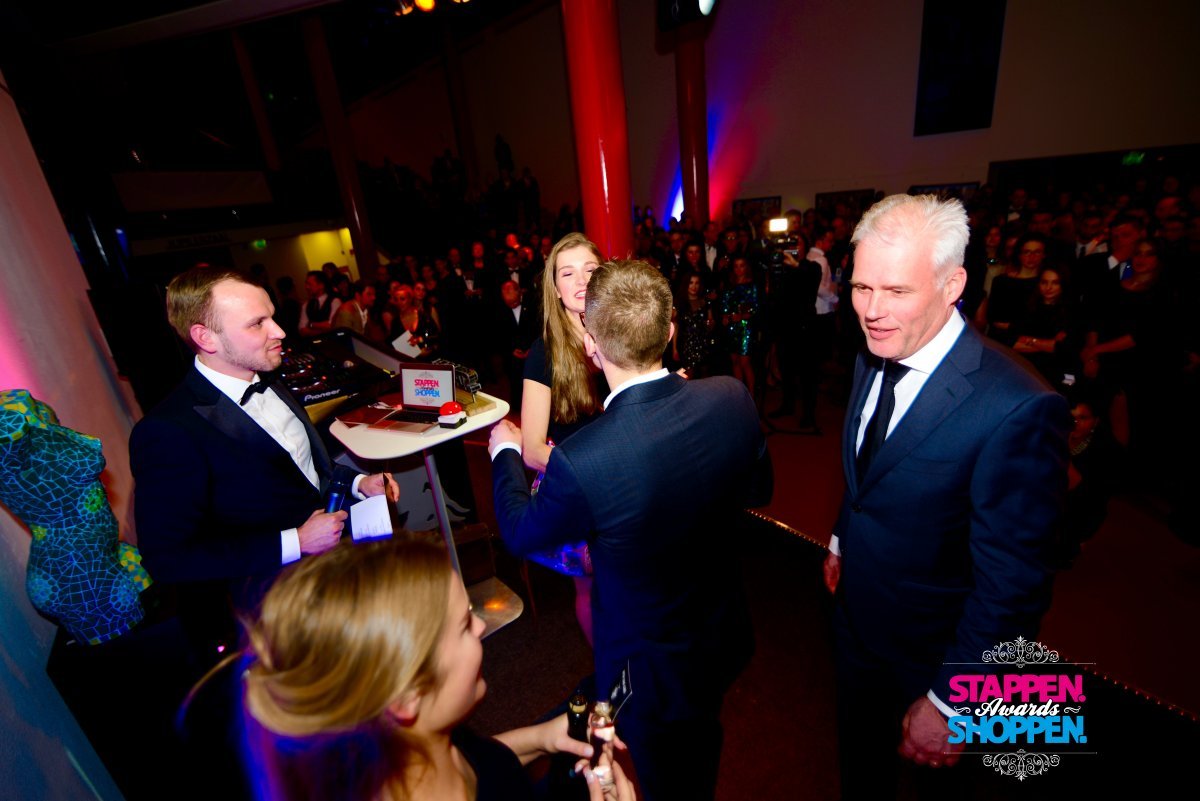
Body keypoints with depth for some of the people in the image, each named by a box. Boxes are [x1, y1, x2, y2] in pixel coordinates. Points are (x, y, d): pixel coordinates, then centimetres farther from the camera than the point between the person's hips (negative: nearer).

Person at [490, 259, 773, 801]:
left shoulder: (578, 462, -38)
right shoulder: (731, 398, -22)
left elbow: (520, 534, -14)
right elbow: (758, 491, -3)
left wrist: (504, 453, 2)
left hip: (651, 672, -5)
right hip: (725, 638, 5)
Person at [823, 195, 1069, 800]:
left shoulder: (1017, 409, -32)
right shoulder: (872, 361, -8)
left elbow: (1011, 585, -26)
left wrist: (947, 703, -18)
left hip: (931, 650, -5)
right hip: (856, 616, 6)